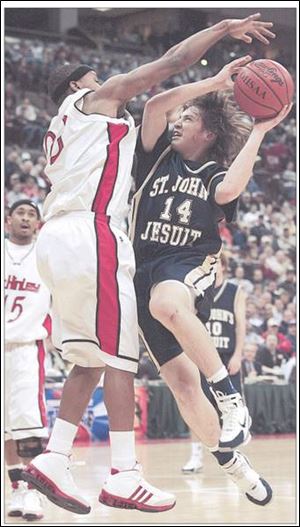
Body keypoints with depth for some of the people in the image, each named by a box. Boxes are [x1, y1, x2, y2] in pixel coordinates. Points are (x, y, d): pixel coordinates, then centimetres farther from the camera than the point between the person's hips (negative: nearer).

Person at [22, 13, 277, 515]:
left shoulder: (59, 132, 29)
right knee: (119, 356, -8)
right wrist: (223, 28, 11)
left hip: (56, 237, 9)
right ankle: (123, 477, -11)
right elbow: (171, 62, 2)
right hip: (92, 233, -9)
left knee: (89, 359, 12)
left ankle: (52, 460, 4)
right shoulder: (96, 97, 7)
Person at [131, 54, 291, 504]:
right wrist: (215, 83, -4)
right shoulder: (158, 156, 17)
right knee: (182, 383, -4)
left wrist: (259, 131, -7)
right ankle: (233, 465, 9)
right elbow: (154, 106, -1)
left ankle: (231, 399, -39)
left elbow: (229, 190, -14)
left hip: (190, 265, -4)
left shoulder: (216, 173, 11)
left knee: (166, 302, -42)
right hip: (145, 271, 4)